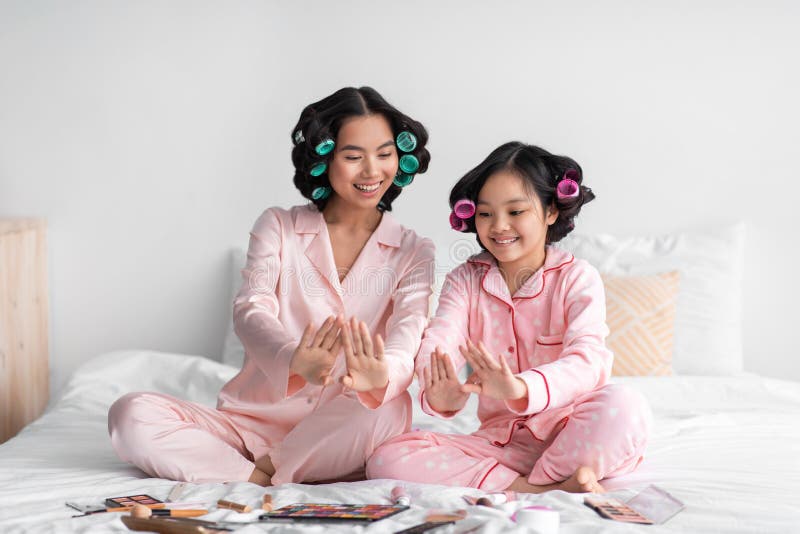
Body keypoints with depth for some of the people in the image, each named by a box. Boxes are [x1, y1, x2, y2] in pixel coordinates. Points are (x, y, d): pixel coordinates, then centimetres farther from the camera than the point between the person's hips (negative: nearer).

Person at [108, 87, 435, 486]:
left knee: (388, 408, -36)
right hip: (252, 420, 1)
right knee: (132, 415, -21)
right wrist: (294, 360, -37)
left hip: (338, 433, 0)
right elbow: (251, 312, -11)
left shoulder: (413, 253, 6)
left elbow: (409, 332, -14)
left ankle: (264, 471, -17)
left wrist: (382, 374, -42)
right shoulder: (278, 227, 7)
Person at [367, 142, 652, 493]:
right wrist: (440, 395, -38)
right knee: (387, 459, -20)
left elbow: (587, 360, -19)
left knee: (624, 408, -35)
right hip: (498, 441, 3)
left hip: (568, 434, -3)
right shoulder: (464, 281, 7)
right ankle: (534, 489, -25)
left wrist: (521, 388, -41)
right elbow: (437, 348, -11)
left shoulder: (577, 278, -2)